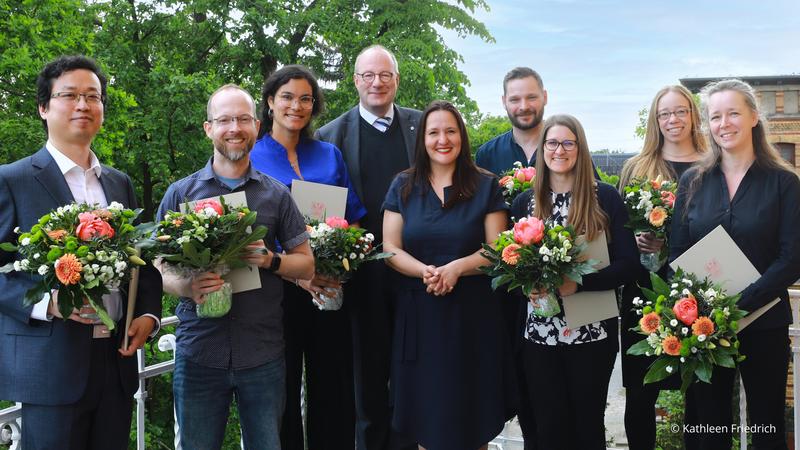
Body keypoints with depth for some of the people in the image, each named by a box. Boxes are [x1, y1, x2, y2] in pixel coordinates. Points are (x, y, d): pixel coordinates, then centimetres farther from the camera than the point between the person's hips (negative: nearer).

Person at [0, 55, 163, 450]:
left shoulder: (120, 183, 14)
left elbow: (143, 260, 17)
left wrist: (148, 314, 0)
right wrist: (48, 303, -21)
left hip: (116, 359, 5)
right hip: (49, 368, -5)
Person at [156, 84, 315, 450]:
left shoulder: (277, 195, 6)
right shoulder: (180, 193, 4)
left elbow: (306, 265, 8)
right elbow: (160, 268, 4)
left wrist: (271, 260, -12)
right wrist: (186, 286, -17)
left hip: (263, 353, 1)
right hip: (198, 351, 0)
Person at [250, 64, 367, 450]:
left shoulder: (330, 155, 10)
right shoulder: (251, 159, 1)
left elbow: (354, 220, 12)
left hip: (331, 289, 3)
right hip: (277, 290, -2)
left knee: (333, 388, 6)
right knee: (282, 391, 7)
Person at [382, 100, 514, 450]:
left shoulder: (486, 187, 2)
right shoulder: (403, 186, 7)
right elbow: (390, 248, 3)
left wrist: (457, 267, -19)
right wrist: (424, 271, -17)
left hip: (473, 315, -1)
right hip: (419, 314, 1)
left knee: (473, 420, 5)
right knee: (426, 420, 5)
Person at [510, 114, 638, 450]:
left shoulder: (605, 198, -3)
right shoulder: (525, 202, 6)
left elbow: (628, 264, -7)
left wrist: (577, 283, -20)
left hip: (592, 332, -2)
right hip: (539, 332, 2)